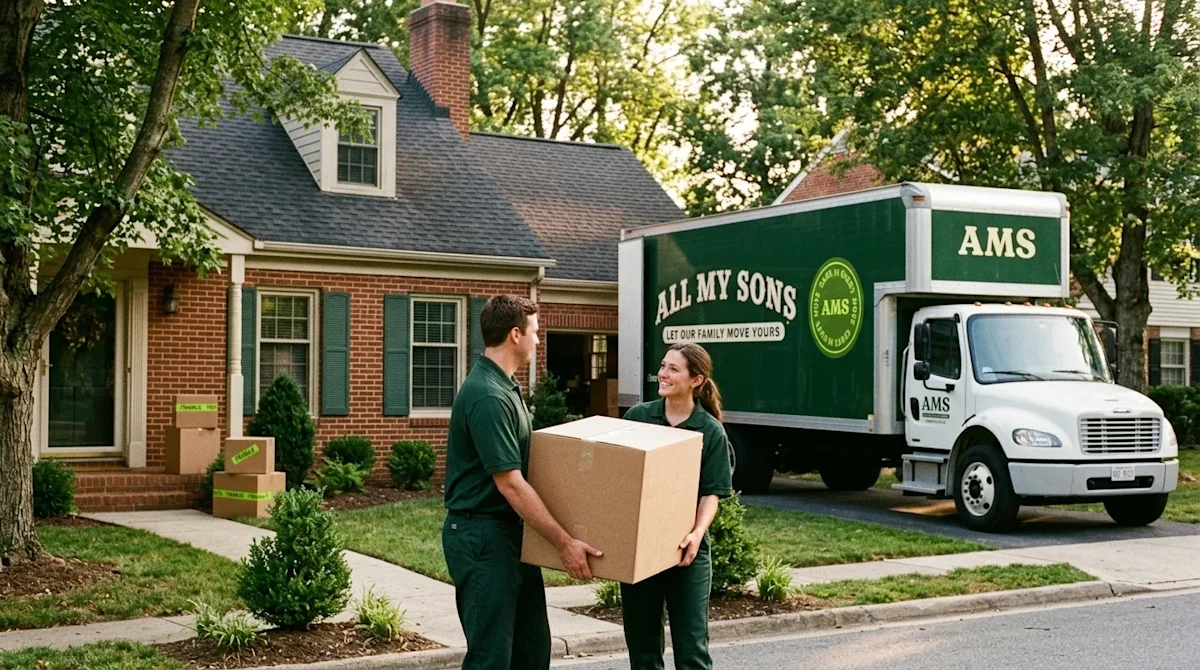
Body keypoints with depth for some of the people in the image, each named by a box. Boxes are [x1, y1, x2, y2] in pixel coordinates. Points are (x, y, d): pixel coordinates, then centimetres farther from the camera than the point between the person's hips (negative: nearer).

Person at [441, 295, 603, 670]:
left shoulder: (506, 386, 11)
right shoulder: (487, 396, -22)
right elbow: (510, 485, -24)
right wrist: (564, 543, -22)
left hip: (512, 533, 10)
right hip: (482, 539, -10)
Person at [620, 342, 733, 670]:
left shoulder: (711, 431, -3)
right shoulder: (637, 416, 4)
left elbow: (712, 493, -5)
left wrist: (697, 532, -22)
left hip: (685, 549, -3)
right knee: (642, 641, 11)